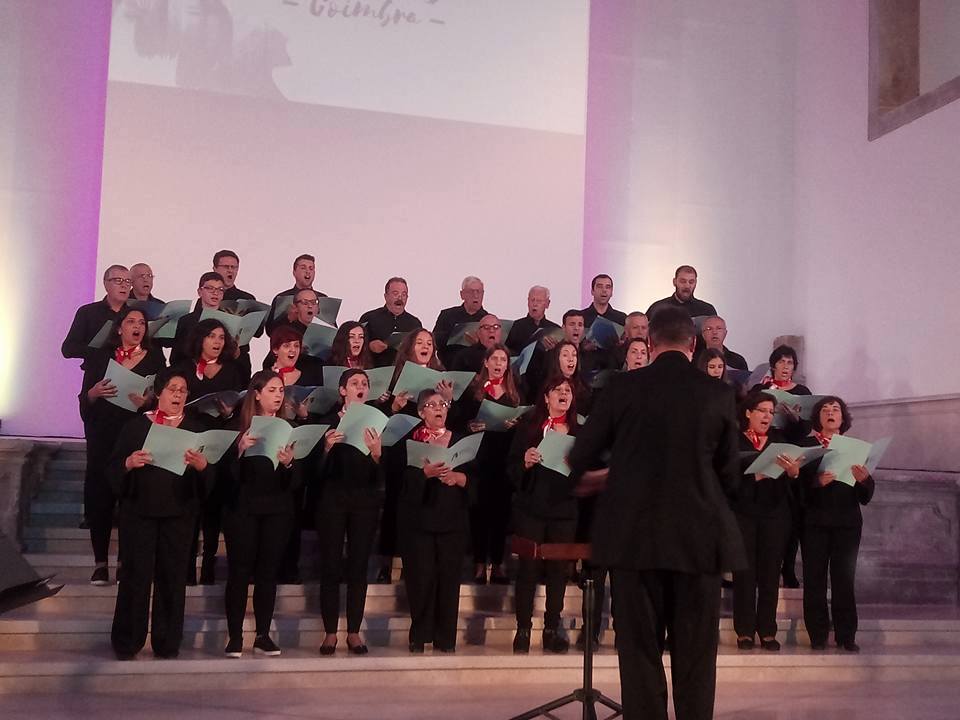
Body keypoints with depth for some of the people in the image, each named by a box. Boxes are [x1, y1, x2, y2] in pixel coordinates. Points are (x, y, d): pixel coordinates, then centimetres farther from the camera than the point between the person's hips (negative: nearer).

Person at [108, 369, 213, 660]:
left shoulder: (195, 429, 7)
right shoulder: (135, 425, 5)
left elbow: (211, 475, 0)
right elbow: (114, 467, 1)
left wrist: (202, 466, -23)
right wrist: (128, 463, -21)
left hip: (178, 513, 1)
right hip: (138, 510, -1)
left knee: (172, 577, 5)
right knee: (136, 575, 0)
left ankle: (167, 644, 15)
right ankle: (126, 643, 12)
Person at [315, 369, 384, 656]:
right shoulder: (328, 422, 1)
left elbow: (382, 475, -3)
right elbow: (319, 471, -5)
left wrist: (376, 453, -22)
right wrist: (327, 448, -22)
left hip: (365, 502, 1)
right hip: (333, 500, -1)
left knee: (359, 566, 3)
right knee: (331, 566, 0)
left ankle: (354, 632, 12)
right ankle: (330, 632, 9)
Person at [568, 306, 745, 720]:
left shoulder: (623, 387, -3)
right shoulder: (719, 394, 0)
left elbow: (580, 458, 5)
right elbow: (730, 475, 5)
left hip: (634, 533, 0)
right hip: (700, 535, 1)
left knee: (640, 649, 8)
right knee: (695, 655, 9)